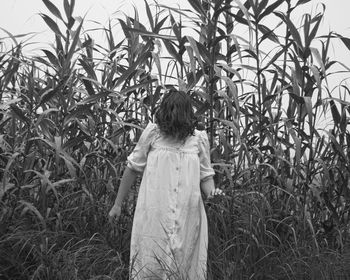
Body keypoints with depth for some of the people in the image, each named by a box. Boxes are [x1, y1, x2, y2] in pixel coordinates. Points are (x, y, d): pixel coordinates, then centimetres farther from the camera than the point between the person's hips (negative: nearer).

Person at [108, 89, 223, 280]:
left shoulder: (199, 139, 2)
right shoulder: (152, 133, -3)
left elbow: (205, 176, 11)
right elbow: (132, 169, 5)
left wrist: (211, 191, -12)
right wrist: (117, 204, 8)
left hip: (188, 220, 2)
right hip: (154, 218, -2)